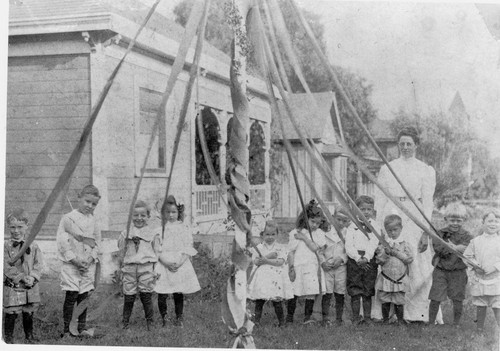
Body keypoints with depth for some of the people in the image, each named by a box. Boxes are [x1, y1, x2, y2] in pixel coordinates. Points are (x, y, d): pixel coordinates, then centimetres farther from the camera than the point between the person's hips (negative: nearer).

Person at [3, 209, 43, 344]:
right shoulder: (6, 247, -5)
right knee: (11, 313, 2)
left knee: (29, 313, 12)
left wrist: (32, 277, -17)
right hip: (12, 286, -2)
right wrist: (22, 277, -19)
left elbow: (38, 264, 0)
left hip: (31, 287, 2)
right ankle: (8, 337, 18)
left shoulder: (33, 246, 2)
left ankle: (29, 335, 28)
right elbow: (7, 267, -11)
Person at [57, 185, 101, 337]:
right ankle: (66, 329, 3)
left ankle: (81, 328, 17)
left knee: (84, 296, 8)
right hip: (71, 264, -4)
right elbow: (62, 241, -10)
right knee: (71, 296, -6)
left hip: (88, 264, 4)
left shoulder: (92, 221, 10)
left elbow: (97, 242, 10)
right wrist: (74, 259, -16)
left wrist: (91, 258, -6)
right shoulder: (68, 218, -5)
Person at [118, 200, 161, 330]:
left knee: (146, 296, -1)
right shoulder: (126, 234, 10)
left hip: (146, 267, -1)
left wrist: (157, 269, 2)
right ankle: (125, 322, 15)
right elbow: (121, 252, 17)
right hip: (129, 268, 2)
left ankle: (149, 322, 11)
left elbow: (157, 252, 7)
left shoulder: (153, 233, 6)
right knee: (128, 297, 3)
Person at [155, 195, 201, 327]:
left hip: (180, 265, 1)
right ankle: (163, 318, 12)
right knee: (162, 295, -3)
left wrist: (179, 263, -13)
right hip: (163, 265, 0)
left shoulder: (184, 228, 5)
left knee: (178, 294, 6)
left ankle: (179, 318, 18)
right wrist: (165, 262, -15)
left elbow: (187, 248, 1)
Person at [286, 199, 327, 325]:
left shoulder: (319, 233, 7)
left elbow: (315, 247, -7)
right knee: (293, 293, 3)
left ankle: (307, 317, 3)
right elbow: (290, 252, -1)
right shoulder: (295, 233, -1)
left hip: (313, 266, 2)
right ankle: (289, 317, 16)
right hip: (298, 266, -2)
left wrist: (304, 238, -10)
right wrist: (291, 269, -5)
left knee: (311, 293, -5)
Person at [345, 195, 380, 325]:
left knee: (368, 292, 3)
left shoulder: (374, 227, 9)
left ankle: (367, 317, 10)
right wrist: (358, 258, -15)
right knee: (355, 291, -1)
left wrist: (366, 257, -18)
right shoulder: (352, 227, 6)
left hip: (369, 260, 1)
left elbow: (373, 245, -3)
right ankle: (356, 317, 7)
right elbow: (348, 246, -2)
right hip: (354, 260, -1)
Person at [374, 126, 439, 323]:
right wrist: (380, 230, 0)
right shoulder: (386, 169, 12)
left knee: (421, 269, -5)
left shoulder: (426, 171, 9)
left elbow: (427, 203, 3)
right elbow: (379, 201, 8)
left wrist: (425, 233, -6)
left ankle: (417, 314, 5)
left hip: (415, 220, 0)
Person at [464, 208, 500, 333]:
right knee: (481, 308, 14)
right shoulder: (476, 241, 4)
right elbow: (467, 255, 8)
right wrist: (475, 265, -7)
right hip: (479, 280, 2)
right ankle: (480, 331, 28)